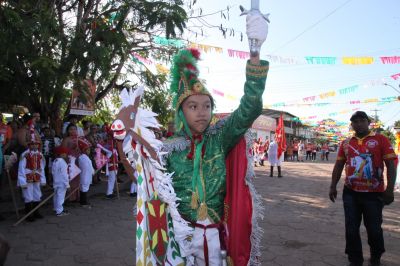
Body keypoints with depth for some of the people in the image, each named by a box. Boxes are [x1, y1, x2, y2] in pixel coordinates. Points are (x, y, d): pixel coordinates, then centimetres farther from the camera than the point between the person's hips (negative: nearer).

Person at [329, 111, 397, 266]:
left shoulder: (380, 140, -4)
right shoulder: (346, 143, 6)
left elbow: (391, 165, -7)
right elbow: (338, 165, 10)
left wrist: (389, 189, -13)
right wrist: (333, 186, 7)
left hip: (374, 193, -3)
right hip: (350, 192, 3)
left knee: (374, 228, 10)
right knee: (351, 229, 6)